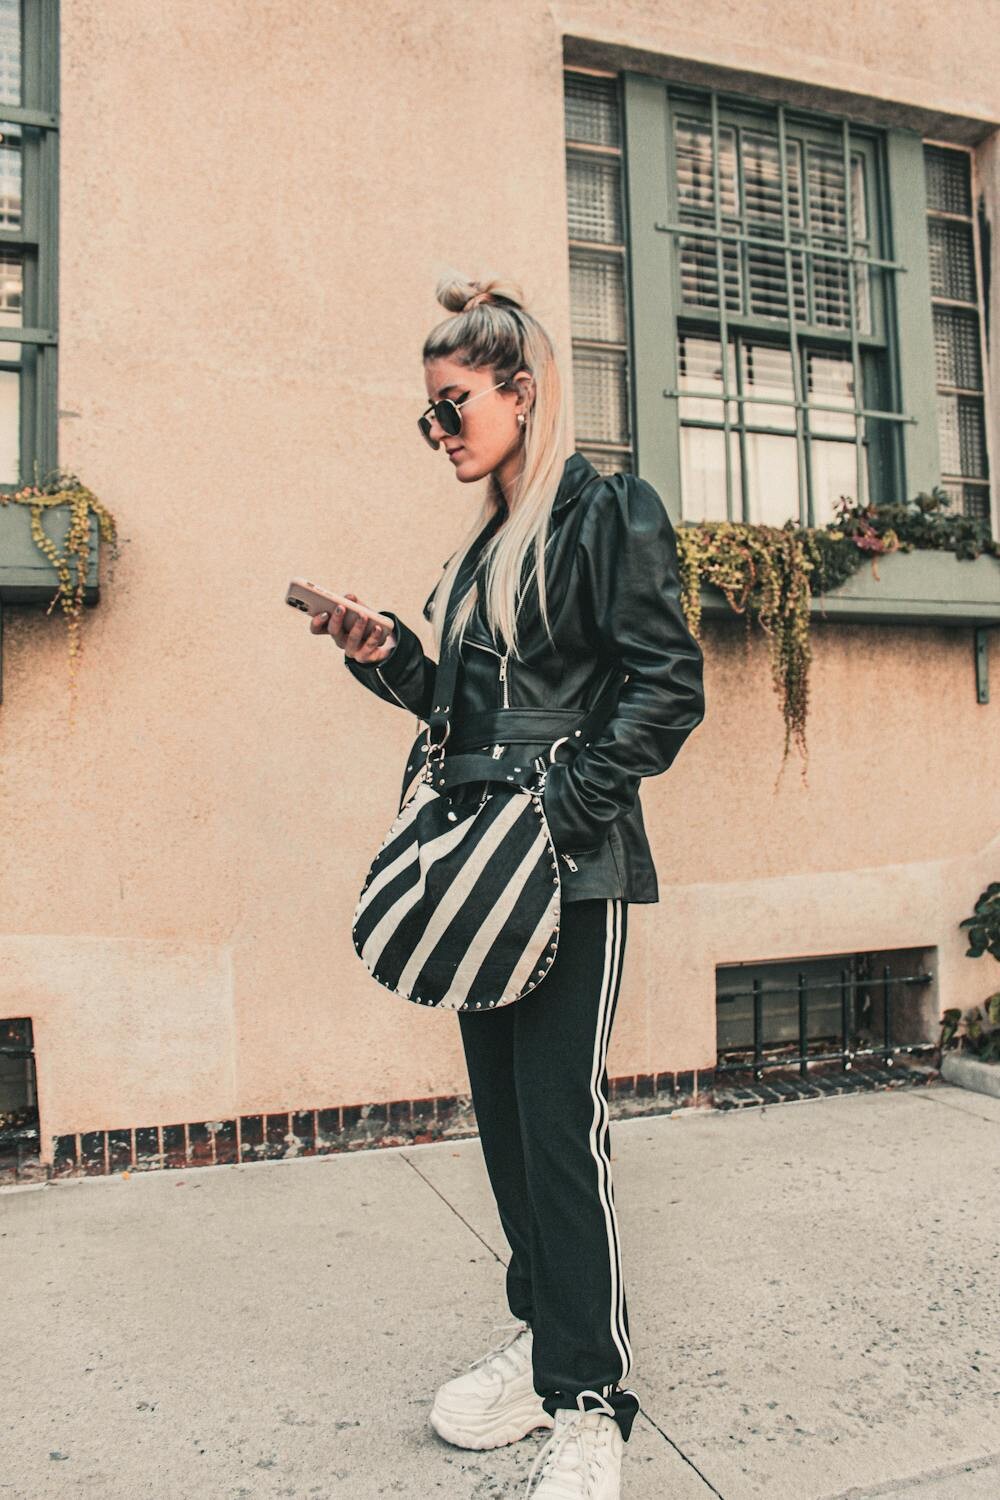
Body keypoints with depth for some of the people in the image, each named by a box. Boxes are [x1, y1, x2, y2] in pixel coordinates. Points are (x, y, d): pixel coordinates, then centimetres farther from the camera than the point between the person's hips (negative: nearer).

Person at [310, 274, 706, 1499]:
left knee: (561, 1113, -5)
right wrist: (384, 657, 3)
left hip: (574, 864, -8)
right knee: (503, 1107, 12)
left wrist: (558, 818, -18)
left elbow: (667, 688, -12)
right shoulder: (482, 544, 18)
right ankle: (541, 1332, 30)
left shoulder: (605, 513, -5)